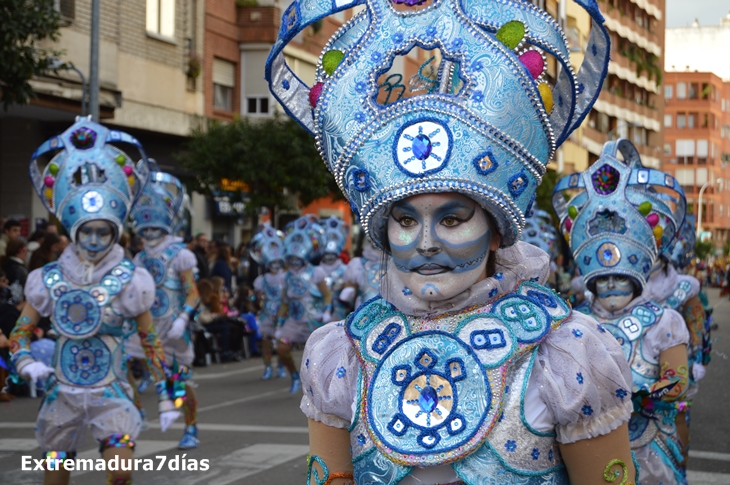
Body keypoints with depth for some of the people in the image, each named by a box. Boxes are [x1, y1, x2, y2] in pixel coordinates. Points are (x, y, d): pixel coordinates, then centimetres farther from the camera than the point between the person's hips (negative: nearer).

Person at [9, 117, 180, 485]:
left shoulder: (129, 280, -3)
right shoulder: (49, 279, 1)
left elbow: (150, 342, 2)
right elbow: (20, 333, 8)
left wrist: (166, 397, 0)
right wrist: (26, 363, -14)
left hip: (111, 394, -2)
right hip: (62, 394, 2)